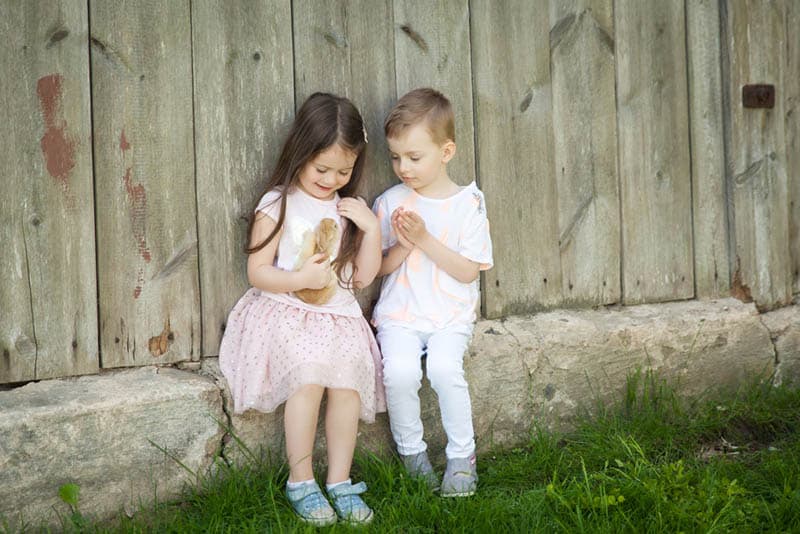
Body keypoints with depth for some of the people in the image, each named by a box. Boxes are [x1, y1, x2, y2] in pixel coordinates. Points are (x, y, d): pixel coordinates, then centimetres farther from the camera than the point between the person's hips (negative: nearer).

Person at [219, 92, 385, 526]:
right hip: (287, 313, -4)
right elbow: (257, 273, -3)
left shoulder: (349, 209, 12)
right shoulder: (278, 206, -2)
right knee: (309, 378, -29)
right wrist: (301, 279, -19)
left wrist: (371, 229, -2)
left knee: (348, 383, -22)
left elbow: (364, 276, 11)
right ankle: (300, 481, -13)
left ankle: (339, 480, -6)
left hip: (338, 315, 4)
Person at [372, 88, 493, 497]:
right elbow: (379, 268, 7)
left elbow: (468, 271, -6)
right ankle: (411, 450, -2)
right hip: (399, 313, 1)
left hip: (450, 314, -1)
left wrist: (425, 239, -15)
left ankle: (462, 455, -9)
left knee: (444, 367, -29)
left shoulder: (468, 204, -2)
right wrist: (402, 247, -14)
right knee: (400, 371, -26)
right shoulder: (390, 202, 4)